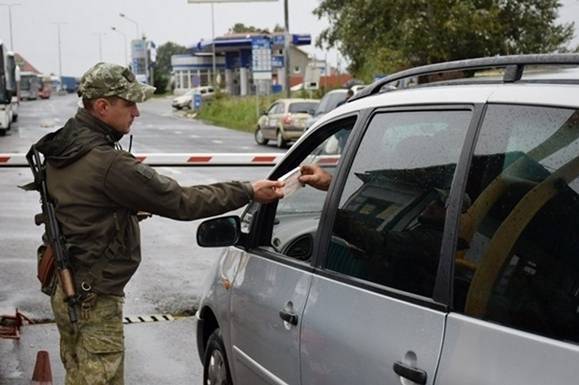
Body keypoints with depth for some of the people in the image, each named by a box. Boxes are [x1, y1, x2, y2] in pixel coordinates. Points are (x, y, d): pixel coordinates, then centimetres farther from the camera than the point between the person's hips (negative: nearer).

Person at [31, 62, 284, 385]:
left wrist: (129, 210, 8)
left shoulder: (61, 147, 4)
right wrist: (249, 192, -17)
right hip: (95, 298, -10)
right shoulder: (108, 163, -26)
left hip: (65, 288, 10)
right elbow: (180, 201, -22)